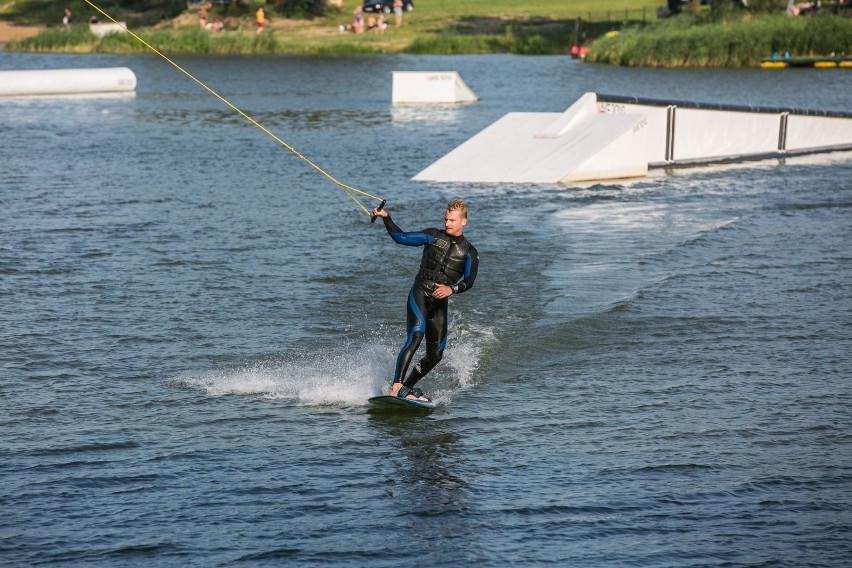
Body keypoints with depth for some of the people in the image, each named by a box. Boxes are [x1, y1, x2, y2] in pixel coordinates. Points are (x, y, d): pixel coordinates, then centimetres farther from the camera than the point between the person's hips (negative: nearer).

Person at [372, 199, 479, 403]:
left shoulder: (469, 253, 7)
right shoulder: (433, 236, 7)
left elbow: (469, 281, -8)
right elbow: (401, 237, 9)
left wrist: (451, 289, -26)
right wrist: (386, 218, -3)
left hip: (440, 303, 3)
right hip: (419, 295, -3)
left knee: (435, 355, 4)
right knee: (416, 335, -26)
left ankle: (407, 387, 21)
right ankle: (396, 386, -35)